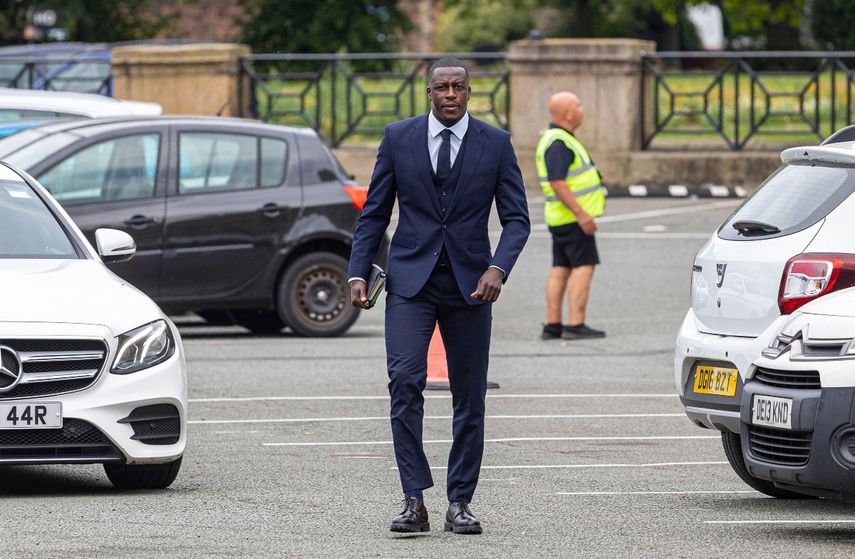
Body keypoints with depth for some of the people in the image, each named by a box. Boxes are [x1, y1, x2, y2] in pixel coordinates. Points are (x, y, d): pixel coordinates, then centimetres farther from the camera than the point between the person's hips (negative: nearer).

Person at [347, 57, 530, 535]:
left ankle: (460, 503, 12)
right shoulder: (398, 138, 3)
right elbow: (374, 213, 8)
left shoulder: (496, 144, 2)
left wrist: (498, 268, -16)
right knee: (405, 380, -16)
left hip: (470, 283, 1)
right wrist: (359, 273, -2)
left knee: (470, 397, 3)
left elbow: (516, 218, 1)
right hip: (411, 280, -1)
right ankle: (415, 500, -15)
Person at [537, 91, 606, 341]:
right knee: (584, 266, -10)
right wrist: (581, 214, -27)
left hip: (561, 217, 10)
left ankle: (553, 325, 7)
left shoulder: (556, 139, 14)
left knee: (561, 268, 8)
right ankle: (575, 325, -16)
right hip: (573, 217, -10)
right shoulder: (559, 143, -19)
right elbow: (557, 183, -26)